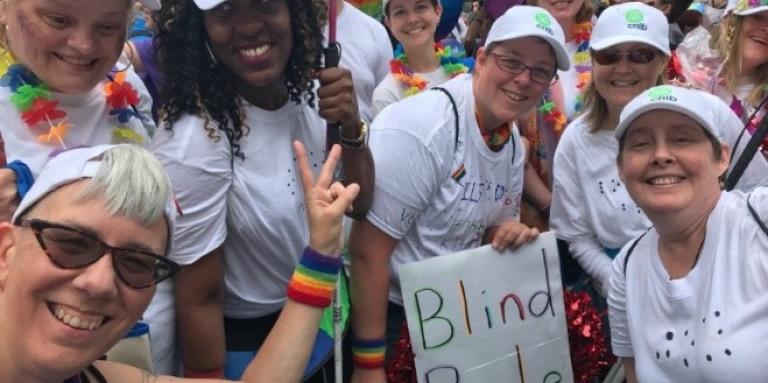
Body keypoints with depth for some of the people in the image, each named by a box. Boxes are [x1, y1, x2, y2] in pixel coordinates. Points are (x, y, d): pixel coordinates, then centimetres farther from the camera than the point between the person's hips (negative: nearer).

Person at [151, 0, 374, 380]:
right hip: (241, 339, -6)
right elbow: (199, 300, -22)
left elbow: (358, 205, -1)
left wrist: (352, 128, -18)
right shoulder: (192, 142, -30)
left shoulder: (308, 95, -9)